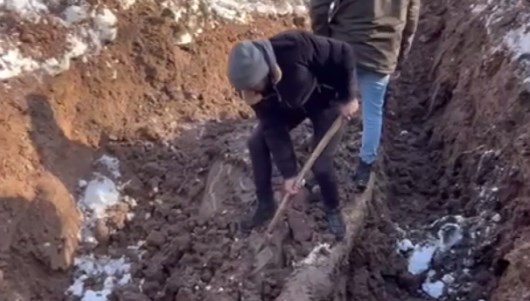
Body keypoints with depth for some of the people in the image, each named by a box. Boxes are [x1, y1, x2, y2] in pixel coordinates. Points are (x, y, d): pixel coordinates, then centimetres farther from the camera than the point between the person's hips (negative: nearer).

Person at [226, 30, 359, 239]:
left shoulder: (294, 46, -44)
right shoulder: (248, 82, -25)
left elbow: (344, 55, -30)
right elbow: (273, 128, -19)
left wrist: (348, 97, -23)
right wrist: (288, 172, -18)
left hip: (326, 101, -4)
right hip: (291, 105, 5)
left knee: (320, 164, -9)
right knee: (257, 143, -2)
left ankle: (333, 211, 22)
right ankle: (266, 205, 17)